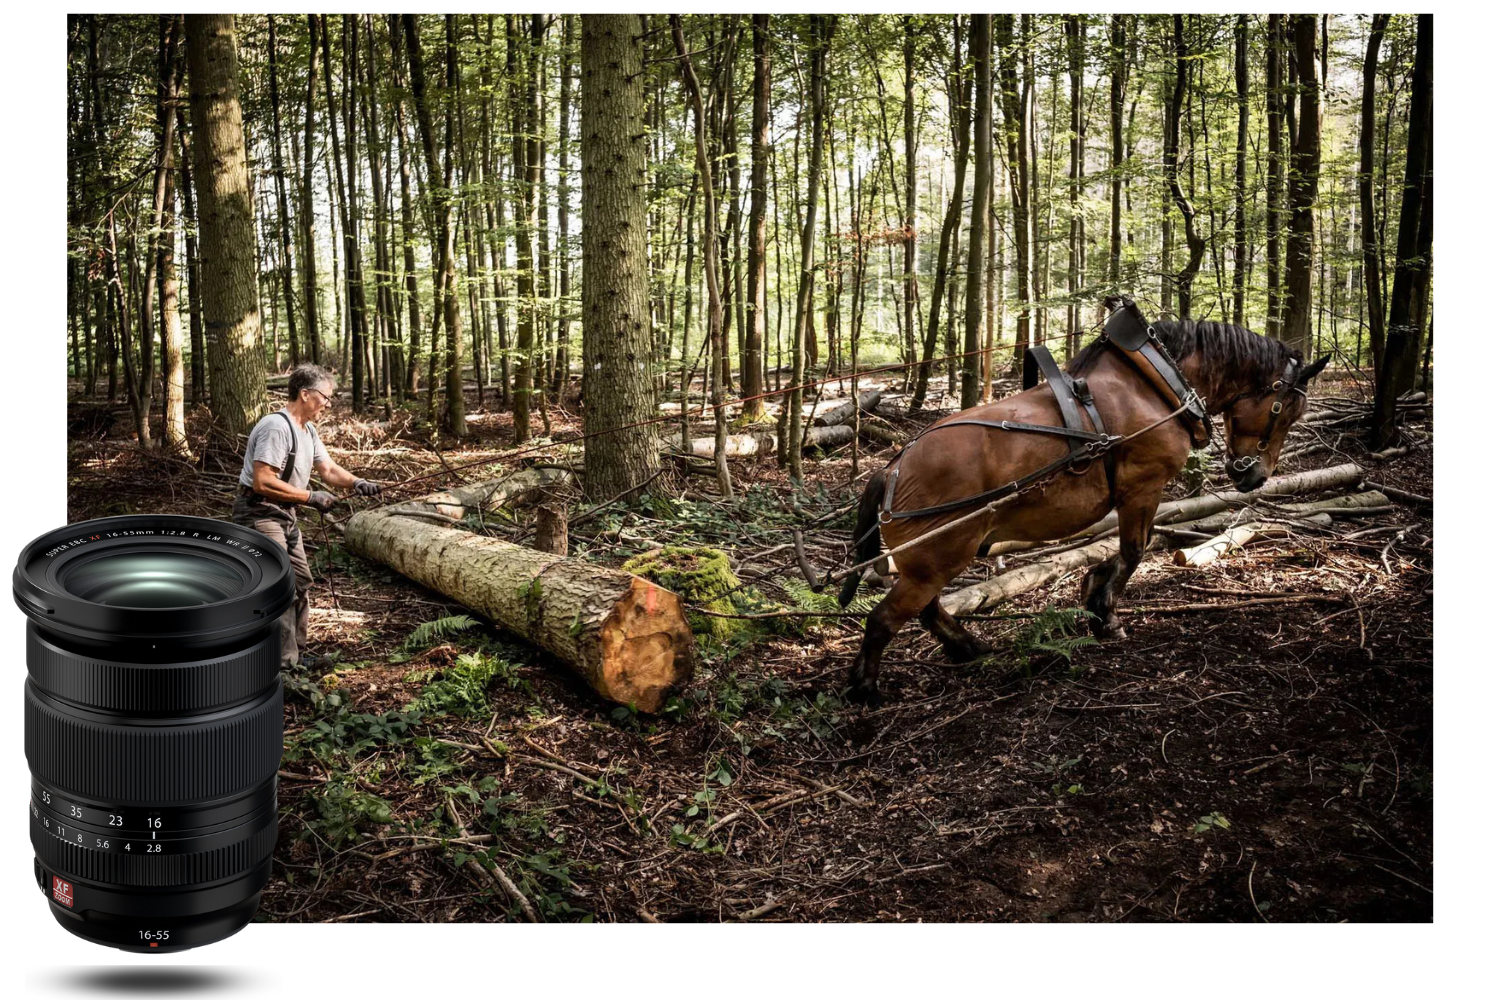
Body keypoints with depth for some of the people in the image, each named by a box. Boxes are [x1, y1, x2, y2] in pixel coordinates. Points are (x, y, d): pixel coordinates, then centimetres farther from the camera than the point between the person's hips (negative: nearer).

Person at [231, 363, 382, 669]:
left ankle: (294, 653, 28)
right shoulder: (276, 427, -22)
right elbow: (262, 483, -28)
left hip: (285, 516, 11)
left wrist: (356, 482, -7)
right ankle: (282, 664, -8)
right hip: (259, 515, -11)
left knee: (300, 581, 16)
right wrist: (312, 498, -23)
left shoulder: (308, 430, 11)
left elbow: (327, 469, 14)